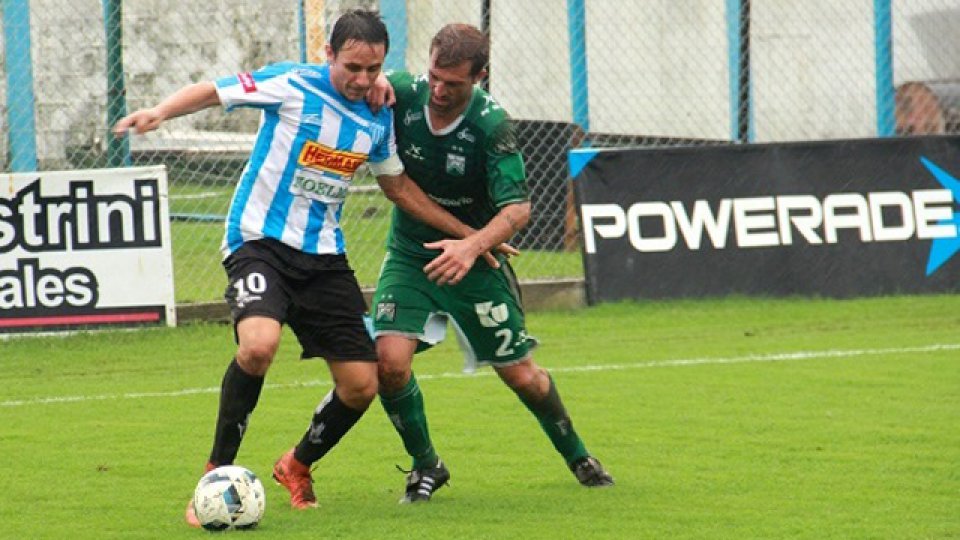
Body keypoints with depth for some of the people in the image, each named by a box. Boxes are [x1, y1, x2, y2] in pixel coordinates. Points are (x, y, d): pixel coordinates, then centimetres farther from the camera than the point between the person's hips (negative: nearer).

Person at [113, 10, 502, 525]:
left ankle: (297, 465, 30)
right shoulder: (291, 86, -10)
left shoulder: (378, 117, 6)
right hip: (260, 242, -6)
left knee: (361, 385, 0)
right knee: (259, 345, -33)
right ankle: (215, 476, -17)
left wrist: (465, 232, 19)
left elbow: (397, 186, 20)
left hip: (323, 256, 6)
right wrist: (160, 111, -26)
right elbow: (213, 91, -7)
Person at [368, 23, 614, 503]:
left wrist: (472, 247, -42)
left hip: (473, 260, -1)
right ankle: (425, 465, 4)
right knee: (389, 359, -20)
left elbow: (517, 207, -24)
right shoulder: (402, 95, -16)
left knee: (521, 375, 6)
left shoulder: (490, 124, -22)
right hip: (410, 256, 2)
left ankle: (577, 457, 33)